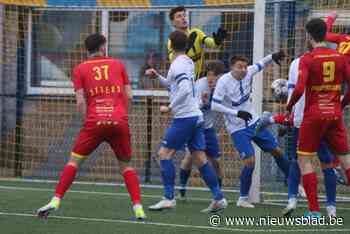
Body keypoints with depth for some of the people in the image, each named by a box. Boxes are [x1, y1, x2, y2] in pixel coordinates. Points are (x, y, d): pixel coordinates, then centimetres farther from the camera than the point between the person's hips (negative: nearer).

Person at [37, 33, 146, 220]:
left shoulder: (80, 69, 9)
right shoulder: (118, 65, 13)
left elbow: (80, 102, 0)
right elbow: (129, 95, 10)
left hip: (95, 122, -1)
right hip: (120, 121, 1)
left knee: (74, 161, 10)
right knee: (125, 165, 15)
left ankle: (56, 201, -2)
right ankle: (138, 207, 2)